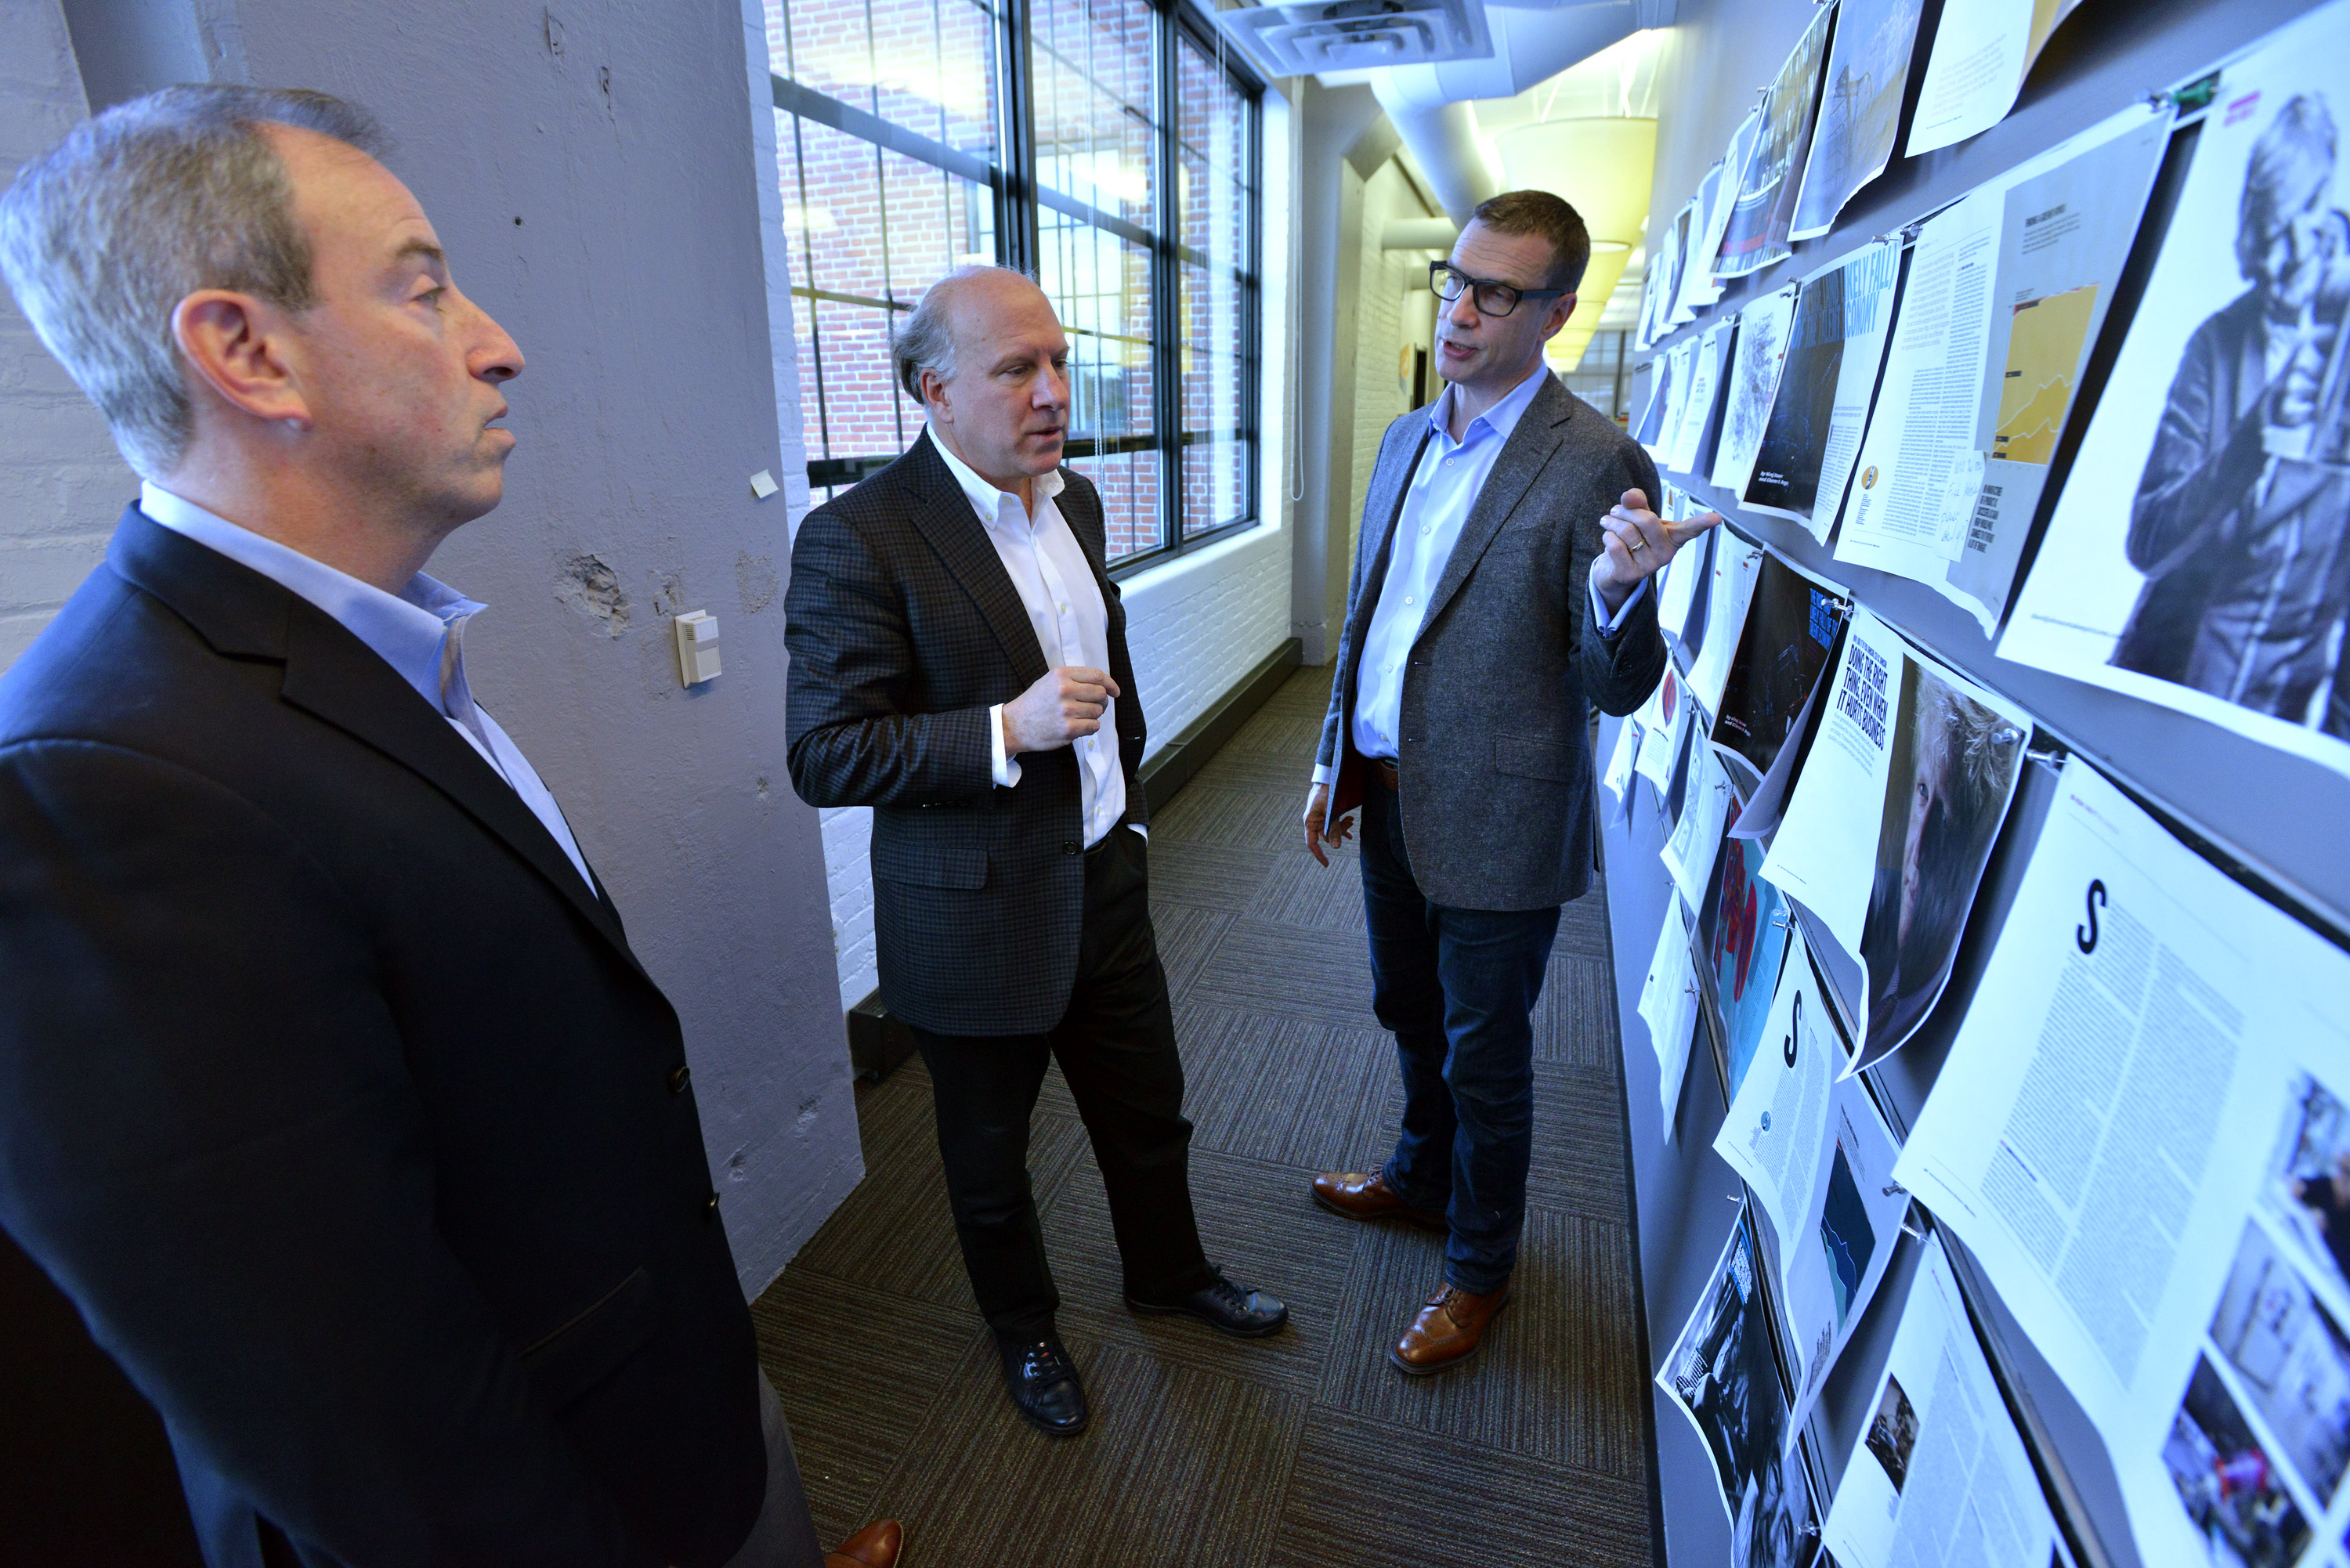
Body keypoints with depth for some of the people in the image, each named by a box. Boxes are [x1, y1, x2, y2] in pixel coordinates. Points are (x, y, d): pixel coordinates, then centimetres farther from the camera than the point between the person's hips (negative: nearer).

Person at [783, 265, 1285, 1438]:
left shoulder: (1075, 498, 4)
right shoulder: (857, 538, -19)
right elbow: (825, 756, -21)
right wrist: (1008, 729, -29)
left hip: (1106, 886, 6)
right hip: (982, 922, -6)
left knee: (1149, 1114, 23)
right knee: (989, 1161, 19)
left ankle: (1169, 1274, 53)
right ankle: (1022, 1328, 48)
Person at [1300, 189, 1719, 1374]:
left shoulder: (1596, 463, -15)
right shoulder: (1407, 439, 7)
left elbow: (1616, 690, -15)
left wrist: (1618, 591, -36)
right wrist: (1335, 760, 14)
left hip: (1497, 827, -6)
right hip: (1391, 799, 7)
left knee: (1484, 1056, 12)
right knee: (1409, 1013, 25)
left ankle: (1479, 1266, 37)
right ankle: (1421, 1176, 52)